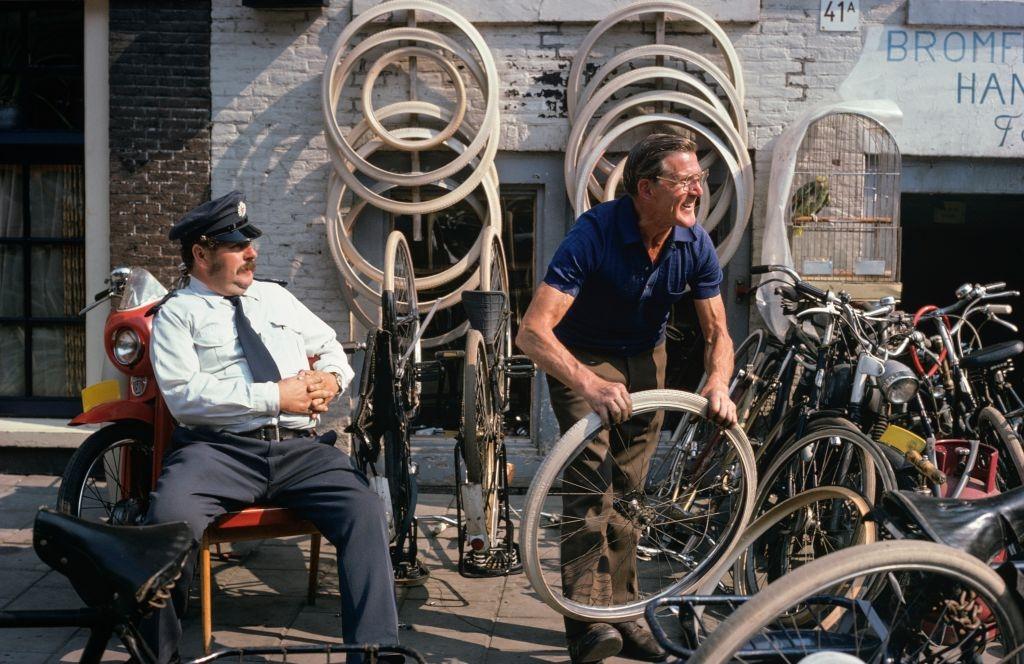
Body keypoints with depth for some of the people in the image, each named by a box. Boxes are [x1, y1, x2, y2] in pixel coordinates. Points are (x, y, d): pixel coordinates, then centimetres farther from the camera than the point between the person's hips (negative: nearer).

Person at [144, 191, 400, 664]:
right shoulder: (177, 314, 9)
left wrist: (331, 377, 5)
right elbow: (184, 395, -6)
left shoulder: (277, 298, 25)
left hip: (301, 448, 4)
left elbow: (329, 345, 31)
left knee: (364, 511, -23)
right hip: (220, 449, -3)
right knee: (170, 516, -33)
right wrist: (274, 397, -11)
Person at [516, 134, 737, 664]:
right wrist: (590, 385, -55)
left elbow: (717, 332, -6)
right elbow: (533, 331, -39)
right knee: (590, 478, -21)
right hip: (581, 358, -5)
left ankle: (622, 614, 20)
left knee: (628, 487, 9)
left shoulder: (695, 244, -16)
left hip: (645, 360, 5)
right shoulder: (594, 233, -32)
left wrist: (718, 384, -28)